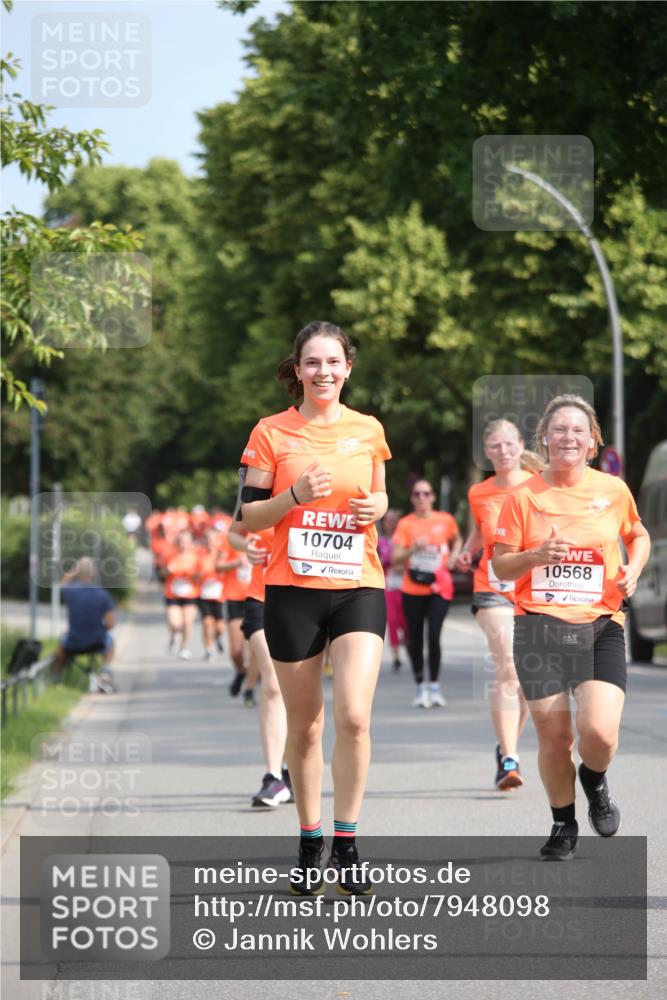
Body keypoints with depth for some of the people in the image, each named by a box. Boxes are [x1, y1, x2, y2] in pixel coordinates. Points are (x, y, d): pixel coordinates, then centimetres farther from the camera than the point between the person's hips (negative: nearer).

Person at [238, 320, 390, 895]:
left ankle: (346, 845, -4)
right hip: (293, 591, -1)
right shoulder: (272, 433, 1)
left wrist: (377, 507, -2)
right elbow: (247, 517, 0)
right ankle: (310, 844, 21)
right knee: (305, 724, 6)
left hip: (358, 588, 1)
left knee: (354, 715, -15)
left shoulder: (368, 431, 8)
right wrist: (296, 496, -17)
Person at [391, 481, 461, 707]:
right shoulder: (405, 524, -2)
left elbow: (456, 540, 24)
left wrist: (453, 556, 6)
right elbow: (395, 559, -7)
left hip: (439, 588, 0)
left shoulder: (445, 520, 3)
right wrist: (414, 549, -24)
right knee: (415, 639, 4)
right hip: (412, 590, 0)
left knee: (434, 635, -13)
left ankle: (434, 687, -4)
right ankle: (420, 688, 16)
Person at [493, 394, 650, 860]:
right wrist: (538, 555, -15)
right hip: (540, 628, 0)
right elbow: (501, 565, 4)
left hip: (601, 627, 0)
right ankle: (564, 825, 24)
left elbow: (638, 534, 23)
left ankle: (595, 780, 20)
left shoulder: (613, 490, 5)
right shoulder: (524, 496, 2)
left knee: (600, 732, -16)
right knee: (554, 739, 0)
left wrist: (633, 569, 3)